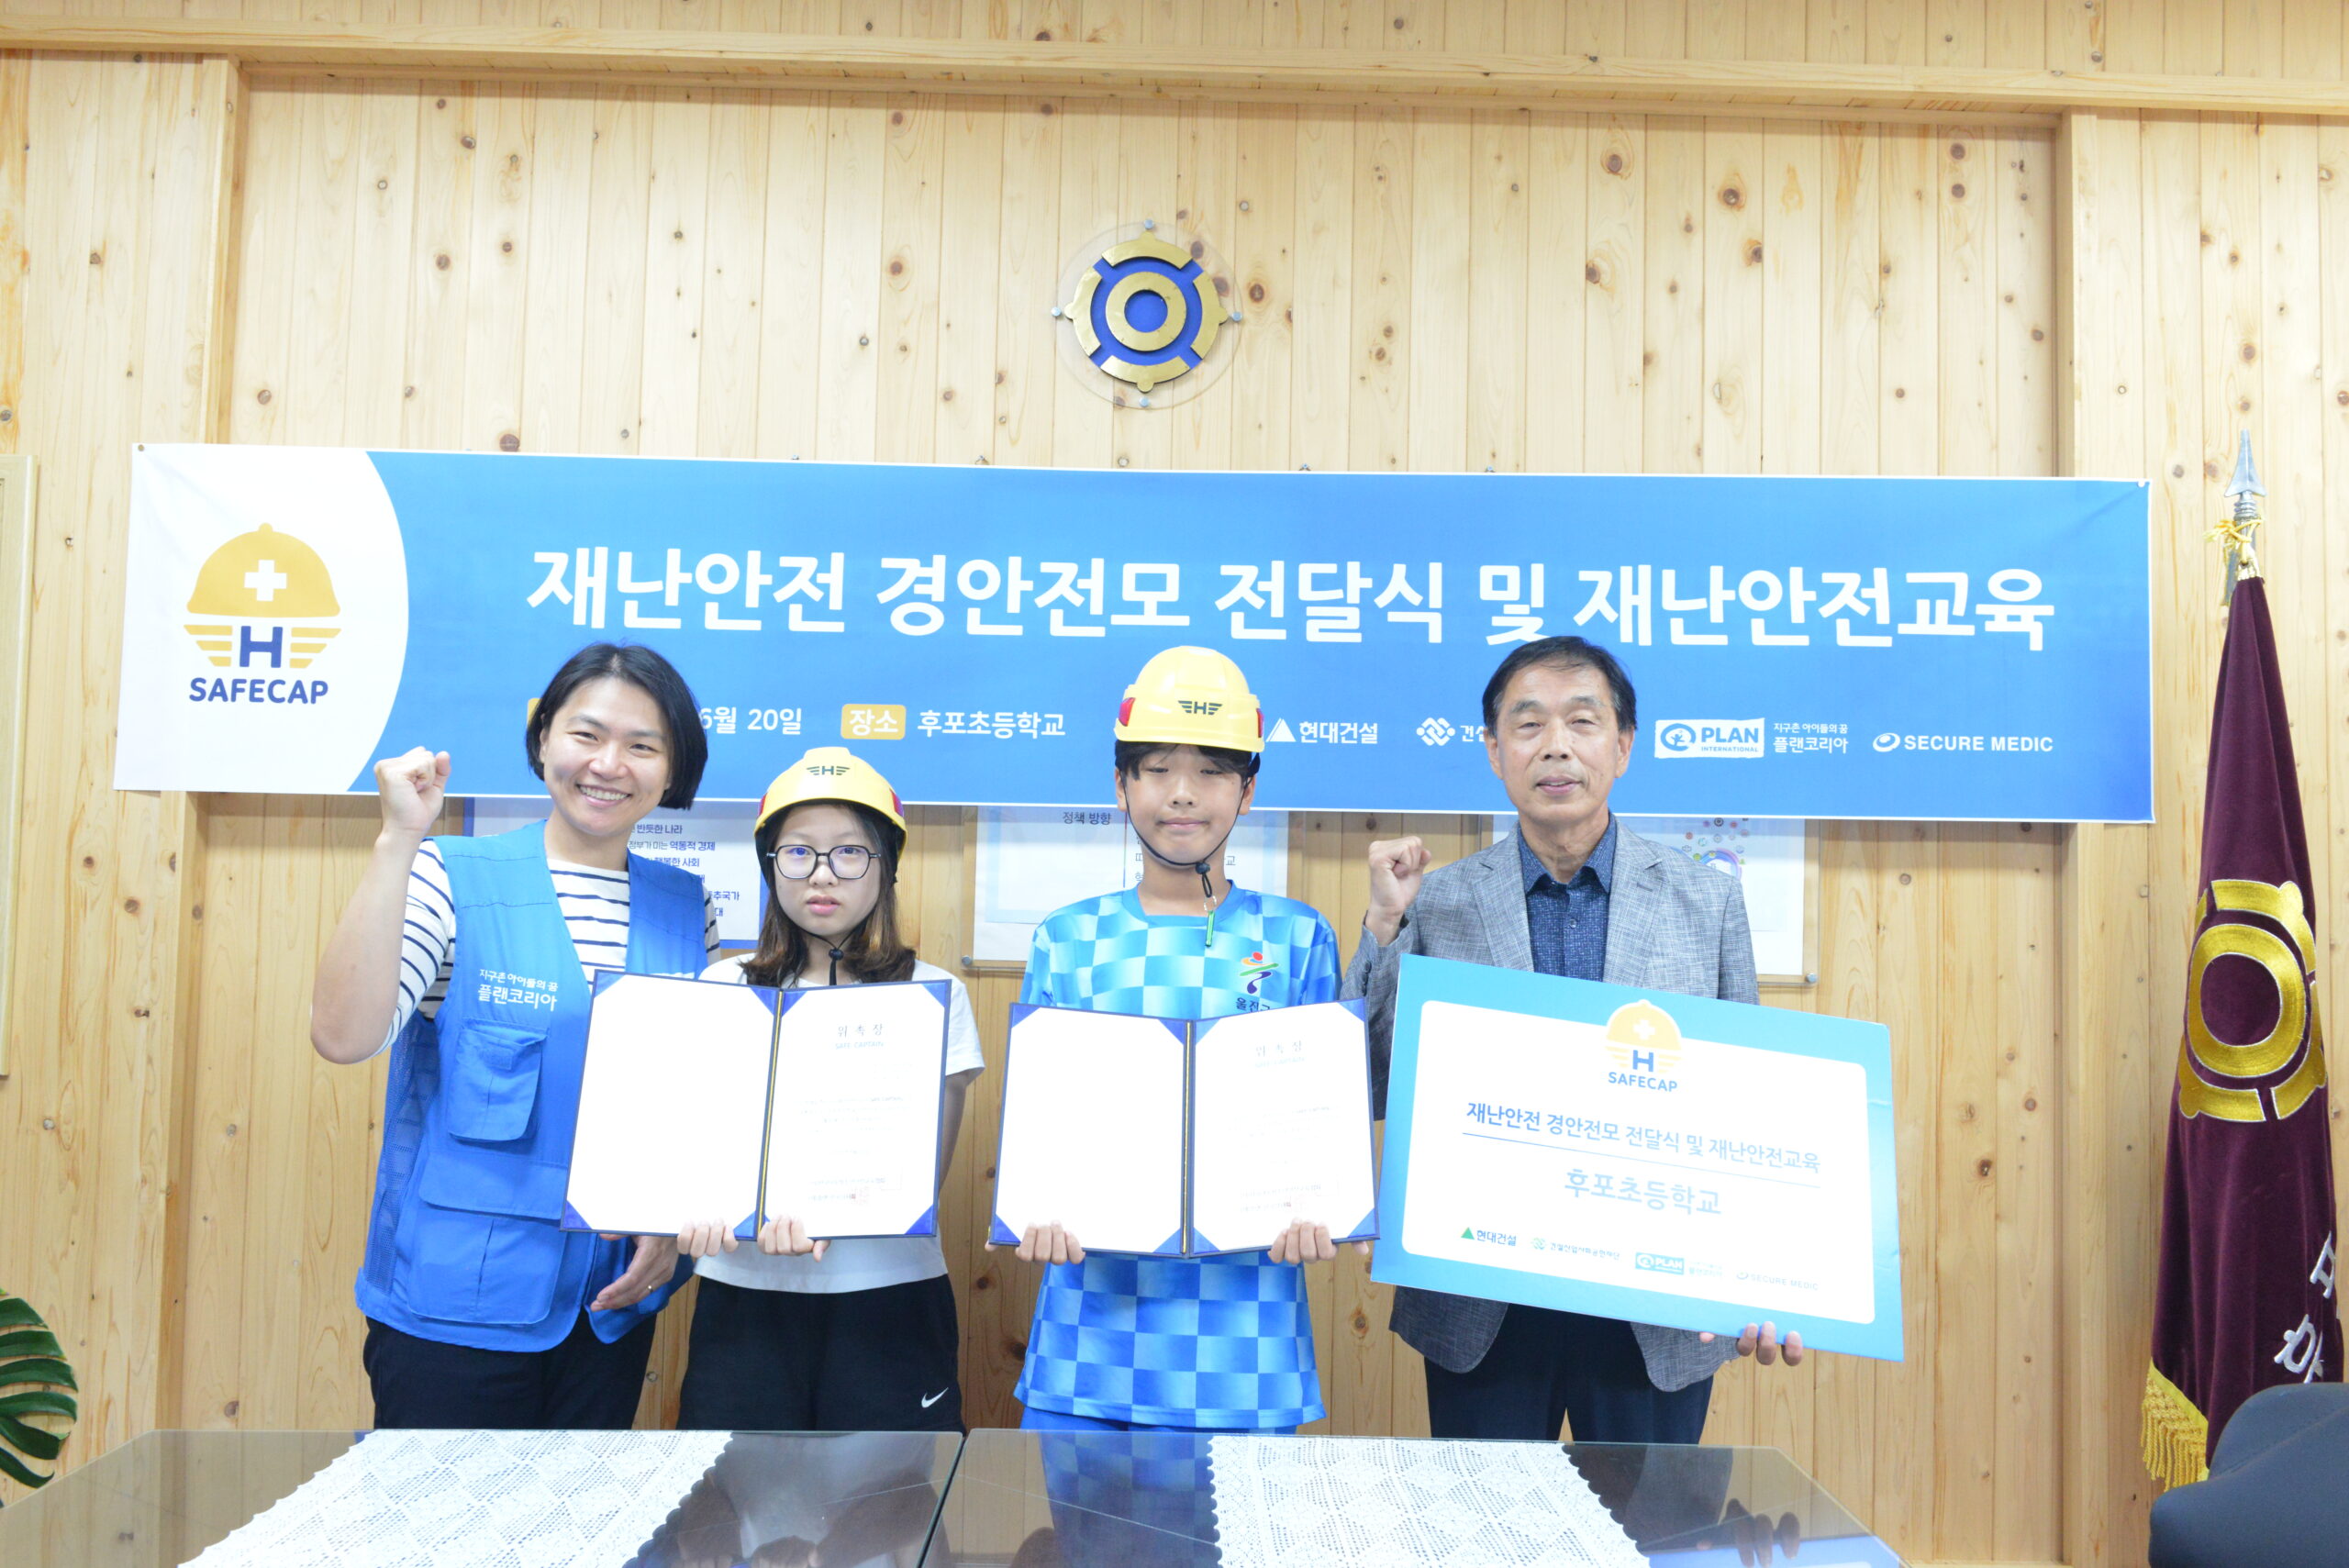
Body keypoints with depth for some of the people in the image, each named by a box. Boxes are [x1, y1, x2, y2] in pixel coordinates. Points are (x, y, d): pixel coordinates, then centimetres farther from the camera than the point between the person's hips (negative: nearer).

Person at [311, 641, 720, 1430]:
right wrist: (398, 839, -22)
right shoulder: (454, 878, -7)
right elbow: (343, 1035, -21)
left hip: (612, 1303, 4)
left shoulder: (688, 909, 4)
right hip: (454, 1302, -4)